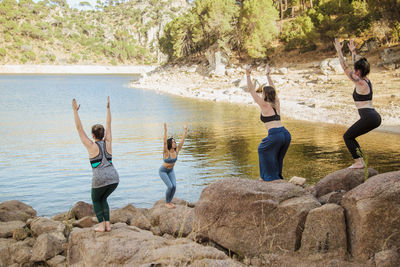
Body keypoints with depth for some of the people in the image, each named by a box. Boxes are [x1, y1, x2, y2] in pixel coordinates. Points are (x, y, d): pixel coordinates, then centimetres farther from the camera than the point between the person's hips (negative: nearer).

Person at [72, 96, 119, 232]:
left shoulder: (91, 146, 0)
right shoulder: (107, 143, 9)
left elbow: (79, 128, 4)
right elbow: (108, 125, 21)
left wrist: (75, 111, 8)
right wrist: (108, 108, 27)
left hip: (100, 180, -4)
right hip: (114, 178, 4)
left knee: (96, 200, 24)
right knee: (103, 199, 28)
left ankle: (101, 225, 14)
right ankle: (107, 224, 19)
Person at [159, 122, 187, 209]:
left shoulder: (176, 151, -14)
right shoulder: (166, 152, -28)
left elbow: (182, 140, -13)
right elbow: (165, 142, -44)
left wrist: (185, 130, -16)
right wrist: (165, 131, -54)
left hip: (171, 171, 5)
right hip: (163, 171, -5)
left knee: (174, 186, -9)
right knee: (170, 186, -16)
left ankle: (169, 202, 12)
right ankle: (166, 203, 3)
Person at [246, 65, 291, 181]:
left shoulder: (264, 105, 5)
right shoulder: (276, 104, 20)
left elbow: (251, 90, 10)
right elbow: (273, 90, 36)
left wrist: (248, 75, 15)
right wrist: (268, 75, 42)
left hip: (275, 134, -6)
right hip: (286, 134, 6)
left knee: (263, 150, 18)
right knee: (278, 156, 28)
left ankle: (271, 176, 17)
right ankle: (278, 175, 29)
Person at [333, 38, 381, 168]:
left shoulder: (360, 83, -10)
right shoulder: (367, 81, 13)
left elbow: (345, 67, -9)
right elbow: (359, 65, 29)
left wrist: (339, 51, -5)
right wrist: (353, 51, 36)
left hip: (369, 117, -9)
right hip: (375, 117, 9)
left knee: (347, 136, 3)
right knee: (350, 136, 18)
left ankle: (359, 162, -3)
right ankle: (359, 161, 15)